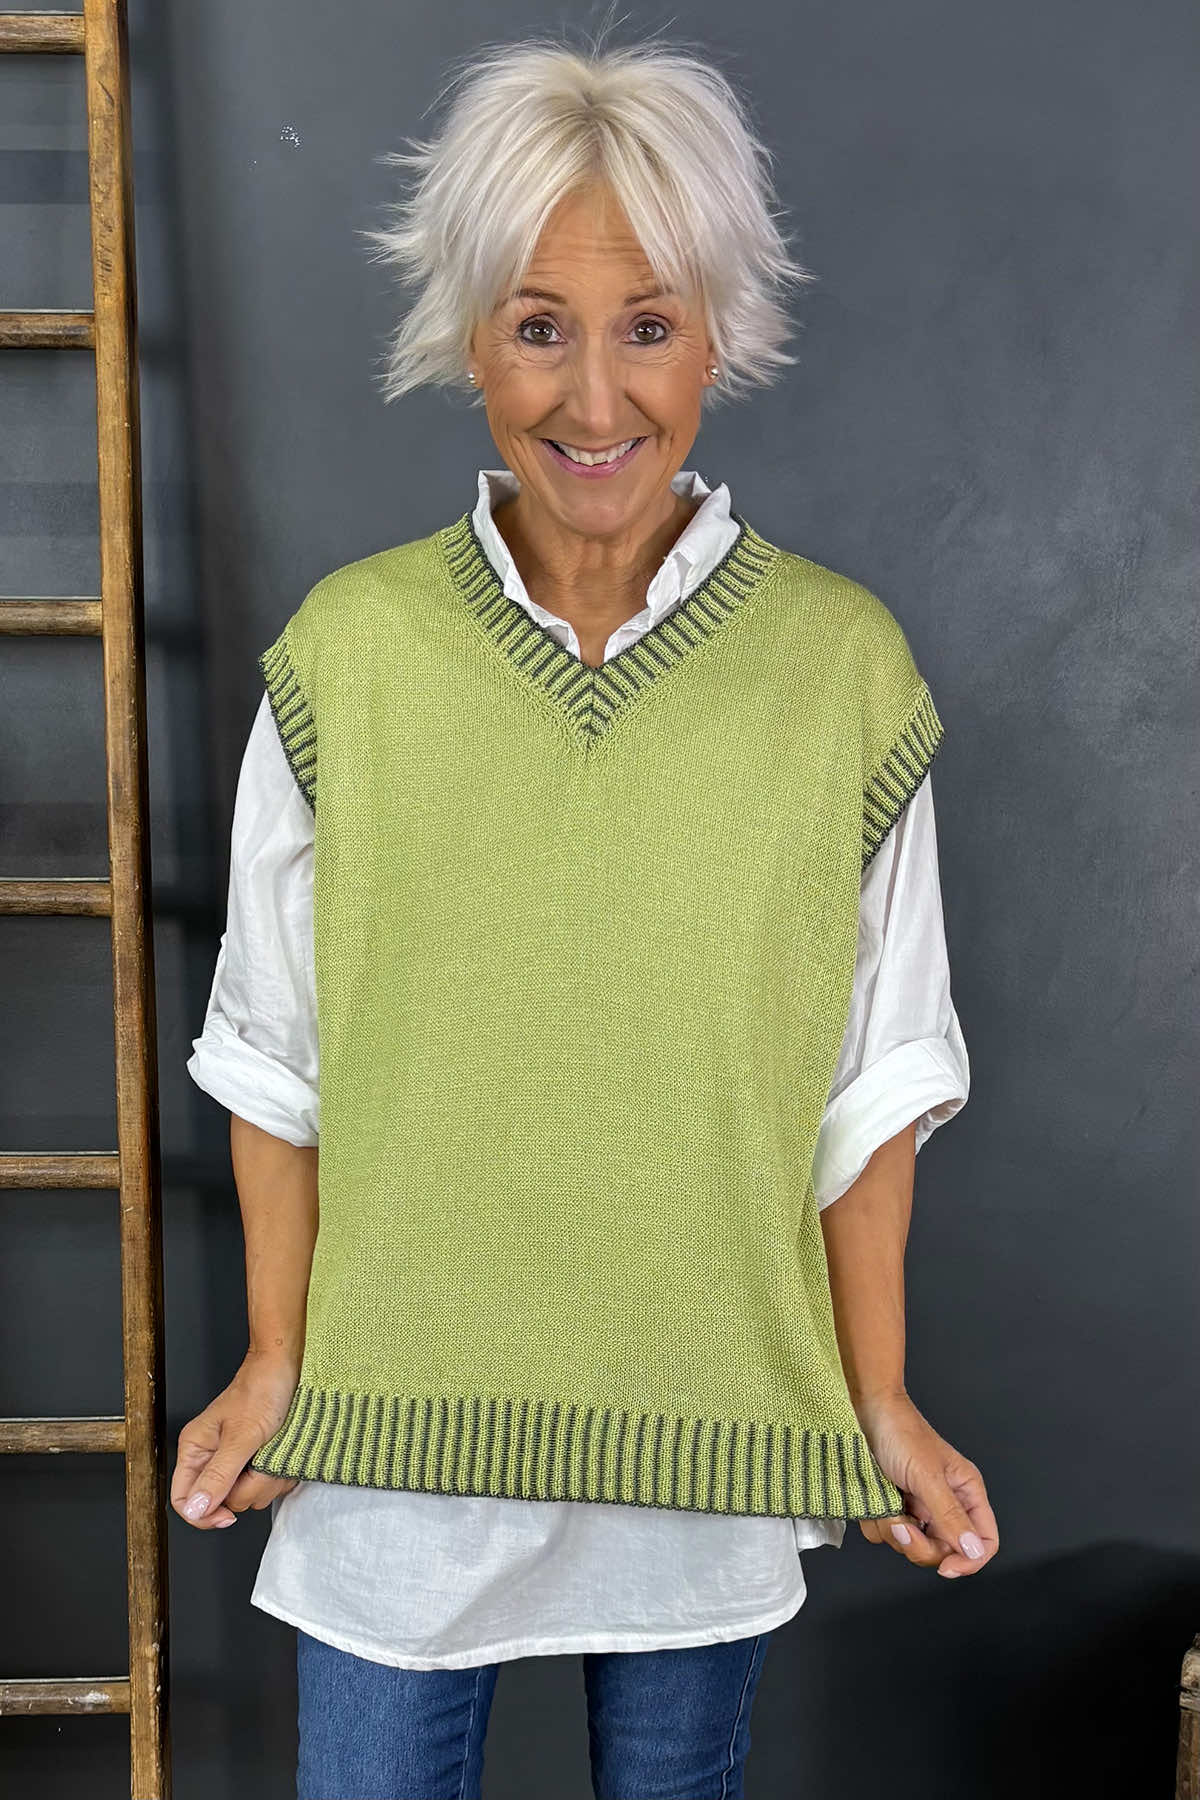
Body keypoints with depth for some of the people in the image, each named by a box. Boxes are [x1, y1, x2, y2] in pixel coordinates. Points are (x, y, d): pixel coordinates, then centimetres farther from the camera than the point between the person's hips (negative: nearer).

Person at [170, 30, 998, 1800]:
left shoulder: (844, 665, -9)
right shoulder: (345, 655, -9)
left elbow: (873, 1077, -3)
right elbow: (277, 1054, -1)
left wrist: (878, 1399, 0)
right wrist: (275, 1362, 1)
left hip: (712, 1420, 1)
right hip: (395, 1417, 0)